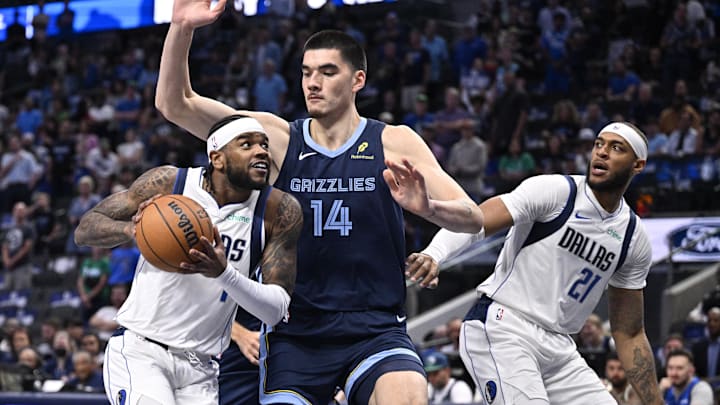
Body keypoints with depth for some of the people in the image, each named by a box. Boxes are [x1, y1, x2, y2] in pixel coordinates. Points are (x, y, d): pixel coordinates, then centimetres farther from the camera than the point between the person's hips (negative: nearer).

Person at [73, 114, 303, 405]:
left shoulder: (280, 212, -5)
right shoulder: (168, 183, -8)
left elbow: (276, 311, -9)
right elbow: (84, 230, -1)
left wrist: (224, 273, -28)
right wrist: (131, 228, -24)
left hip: (199, 370, 4)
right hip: (139, 351, -4)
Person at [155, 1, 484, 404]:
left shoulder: (393, 143, 2)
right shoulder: (278, 139, 5)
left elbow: (473, 219, -3)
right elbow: (175, 104, -1)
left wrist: (428, 207, -26)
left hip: (377, 329, -2)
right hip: (295, 334, 2)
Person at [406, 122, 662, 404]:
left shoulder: (634, 238, 9)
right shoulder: (556, 190, -7)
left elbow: (629, 334, 15)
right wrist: (433, 254, -39)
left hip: (558, 348, 7)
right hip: (500, 328, -7)